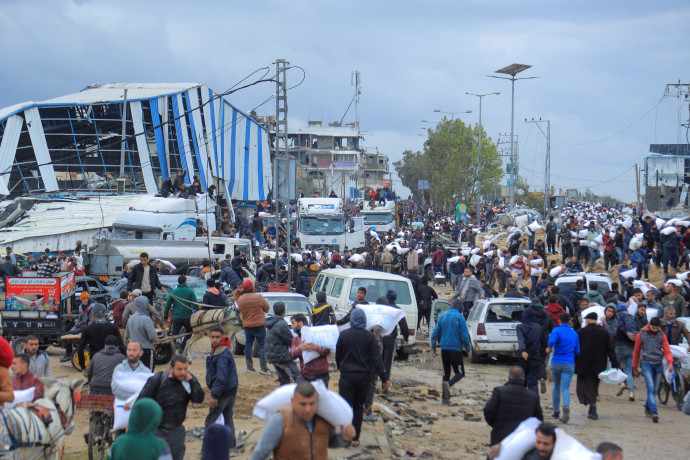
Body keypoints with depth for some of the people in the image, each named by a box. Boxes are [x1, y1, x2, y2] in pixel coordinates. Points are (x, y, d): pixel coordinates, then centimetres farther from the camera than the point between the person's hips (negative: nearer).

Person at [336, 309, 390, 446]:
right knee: (358, 406, 12)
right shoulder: (369, 337, -4)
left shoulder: (344, 335, -4)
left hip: (347, 374, -2)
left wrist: (340, 367, 26)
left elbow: (338, 355, 6)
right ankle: (355, 438, 14)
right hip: (364, 375, 2)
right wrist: (384, 378, -6)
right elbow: (377, 359, -7)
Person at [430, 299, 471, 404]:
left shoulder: (442, 317, 11)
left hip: (444, 349, 6)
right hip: (455, 349, -6)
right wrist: (468, 350, 0)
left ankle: (445, 397, 9)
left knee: (446, 373, 13)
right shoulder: (459, 317, -5)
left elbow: (435, 334, 10)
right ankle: (448, 384, -30)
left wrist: (433, 348, 16)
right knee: (460, 373, -1)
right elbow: (464, 336, -9)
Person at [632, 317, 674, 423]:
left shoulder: (662, 336, 6)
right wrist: (635, 368, 12)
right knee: (650, 388, -16)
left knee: (655, 389, 8)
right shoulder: (641, 335, 2)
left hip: (658, 365, 3)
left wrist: (670, 362, -18)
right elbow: (636, 351, 10)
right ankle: (654, 412, -25)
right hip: (646, 364, -3)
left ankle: (647, 408, 29)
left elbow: (667, 350, 1)